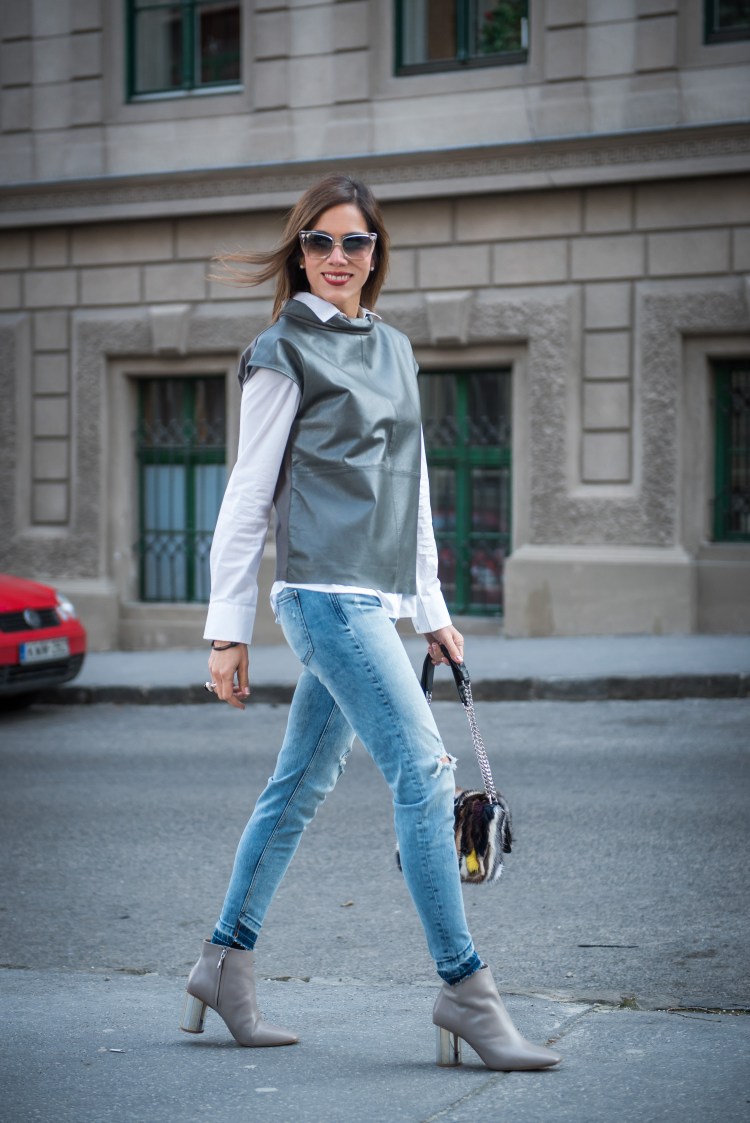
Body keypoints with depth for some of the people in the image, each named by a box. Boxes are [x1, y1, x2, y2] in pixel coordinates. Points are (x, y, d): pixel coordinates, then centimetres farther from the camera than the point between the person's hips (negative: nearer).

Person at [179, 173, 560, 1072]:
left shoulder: (394, 349, 18)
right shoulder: (284, 355, -3)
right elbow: (248, 496, -3)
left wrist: (431, 608, 20)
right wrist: (228, 629, -4)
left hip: (378, 599, 8)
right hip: (326, 594, -7)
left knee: (300, 785, 12)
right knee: (423, 772, -13)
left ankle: (225, 962, 22)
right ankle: (463, 990, -10)